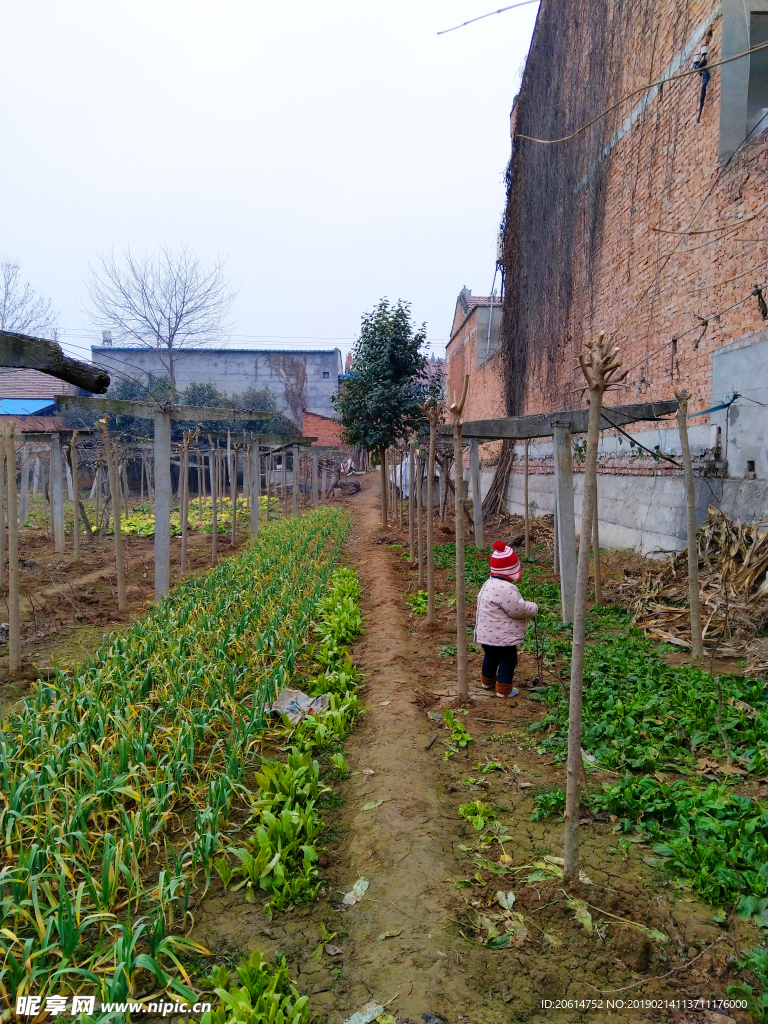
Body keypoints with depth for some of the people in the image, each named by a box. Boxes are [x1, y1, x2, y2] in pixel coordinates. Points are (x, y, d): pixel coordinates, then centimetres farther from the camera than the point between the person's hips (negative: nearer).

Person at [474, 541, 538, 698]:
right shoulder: (506, 588, -26)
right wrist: (533, 608, -6)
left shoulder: (489, 584, 8)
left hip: (487, 633, 10)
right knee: (507, 660, 5)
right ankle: (503, 689, 11)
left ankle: (487, 681, 43)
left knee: (491, 656, 26)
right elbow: (518, 609, -24)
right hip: (502, 636, -10)